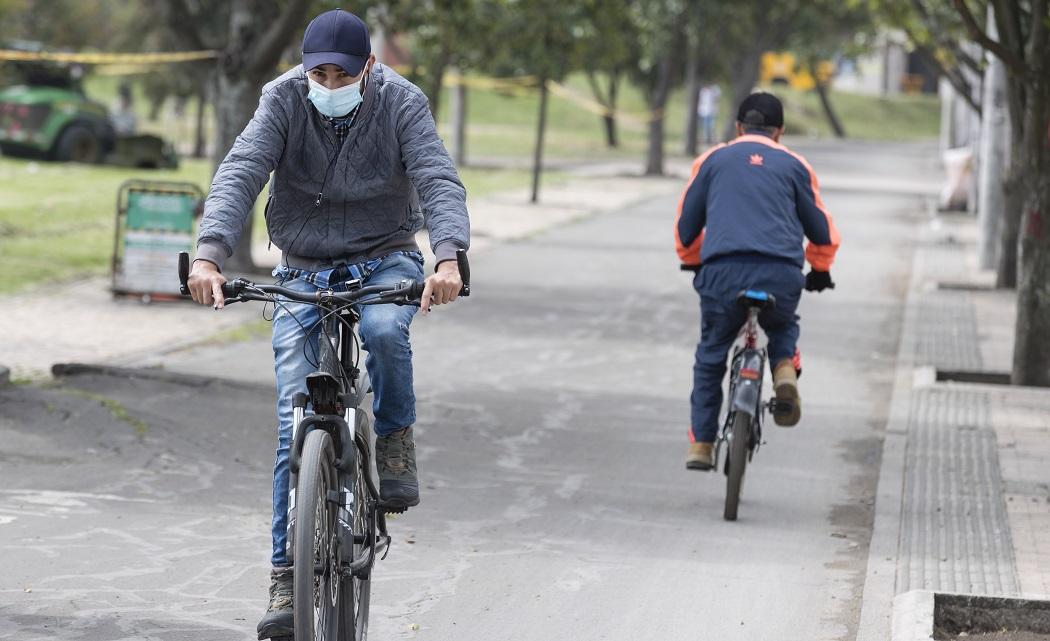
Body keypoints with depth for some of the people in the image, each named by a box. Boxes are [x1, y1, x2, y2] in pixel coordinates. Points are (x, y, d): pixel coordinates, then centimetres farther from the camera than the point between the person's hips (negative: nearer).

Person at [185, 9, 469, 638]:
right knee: (296, 426, -8)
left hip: (385, 262, -1)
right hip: (303, 274, 1)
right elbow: (239, 174, -23)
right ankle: (288, 579, -4)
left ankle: (395, 446, -11)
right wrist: (209, 254, -40)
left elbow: (439, 179, -24)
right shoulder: (284, 101, -11)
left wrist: (449, 256, -44)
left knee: (383, 329, -38)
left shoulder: (402, 103, -13)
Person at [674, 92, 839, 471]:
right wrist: (820, 271, 40)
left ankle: (701, 443, 15)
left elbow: (686, 226, 22)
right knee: (783, 328, 32)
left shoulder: (712, 160, 17)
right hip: (781, 276, 0)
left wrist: (692, 263, 42)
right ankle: (785, 369, 0)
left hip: (723, 272, 0)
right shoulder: (794, 165, 17)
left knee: (711, 354, 20)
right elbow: (822, 231, 21)